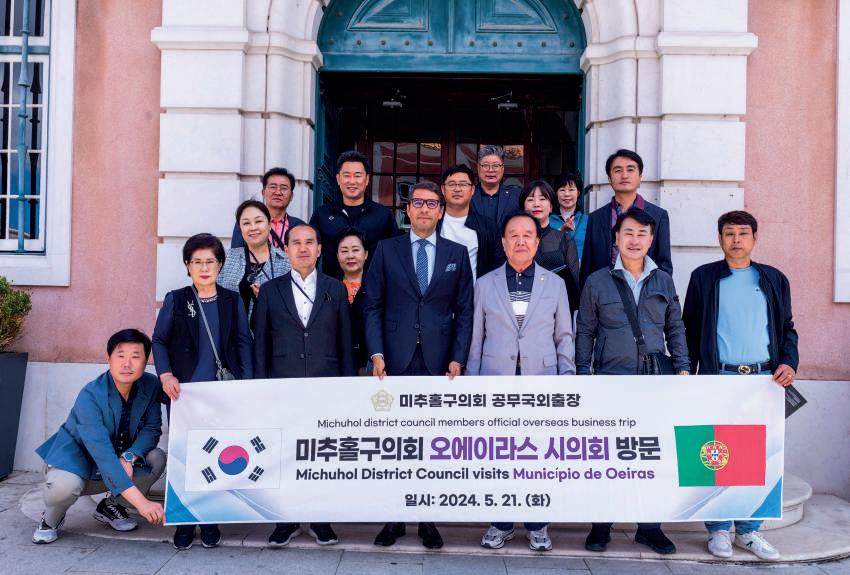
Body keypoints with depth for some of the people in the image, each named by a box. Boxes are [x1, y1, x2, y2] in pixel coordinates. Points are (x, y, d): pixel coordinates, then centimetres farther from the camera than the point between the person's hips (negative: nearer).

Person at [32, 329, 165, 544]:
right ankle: (51, 519, 2)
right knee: (64, 485, -37)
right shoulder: (90, 396, -30)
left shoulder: (151, 386, -14)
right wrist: (141, 502, -47)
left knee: (156, 458, -21)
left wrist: (129, 457, -33)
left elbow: (152, 429, -10)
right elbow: (103, 454, -39)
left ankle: (110, 506, 6)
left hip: (118, 459, 5)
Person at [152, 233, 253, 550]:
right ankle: (184, 521, 15)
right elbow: (159, 340, 4)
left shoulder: (232, 301, 7)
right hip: (183, 391, 0)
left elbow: (243, 343, 6)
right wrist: (166, 375, -12)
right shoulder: (175, 300, 5)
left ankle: (210, 521, 15)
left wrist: (247, 384, -4)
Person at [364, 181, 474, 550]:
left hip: (438, 362, 1)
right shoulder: (387, 250, 8)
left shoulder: (457, 253, 10)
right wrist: (376, 353, -6)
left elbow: (464, 311, 7)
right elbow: (373, 306, 5)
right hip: (396, 360, 0)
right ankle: (393, 518, 15)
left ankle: (428, 521, 16)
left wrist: (457, 359, -2)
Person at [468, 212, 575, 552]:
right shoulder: (485, 284, 9)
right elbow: (476, 338, 9)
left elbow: (564, 336, 11)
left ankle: (537, 525, 19)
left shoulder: (555, 284, 10)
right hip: (496, 383, 0)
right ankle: (501, 524, 19)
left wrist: (566, 379, 2)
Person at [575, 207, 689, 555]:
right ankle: (601, 526, 18)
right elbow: (585, 331, 5)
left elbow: (675, 328, 14)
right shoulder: (597, 281, 3)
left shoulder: (663, 281, 10)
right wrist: (583, 373, -1)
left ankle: (649, 527, 20)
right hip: (610, 382, -2)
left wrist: (682, 368, 6)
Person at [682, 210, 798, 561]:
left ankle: (748, 531, 17)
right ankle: (718, 530, 11)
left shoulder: (774, 280, 13)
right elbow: (690, 331, 7)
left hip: (765, 379, 2)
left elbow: (787, 328, 16)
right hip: (718, 378, -2)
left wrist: (789, 362, -1)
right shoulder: (704, 278, 6)